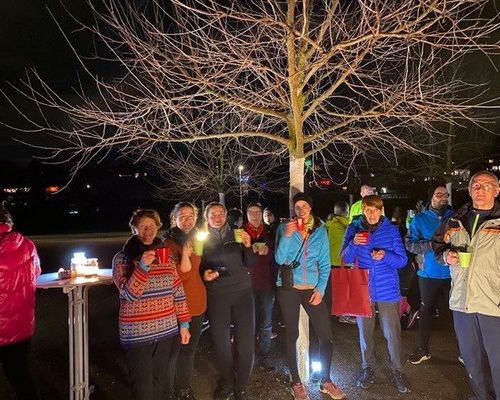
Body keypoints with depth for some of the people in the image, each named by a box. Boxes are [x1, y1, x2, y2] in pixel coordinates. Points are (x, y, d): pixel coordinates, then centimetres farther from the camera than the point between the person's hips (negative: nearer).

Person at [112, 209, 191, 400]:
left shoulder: (166, 255, 6)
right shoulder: (122, 258, -4)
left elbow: (178, 292, 8)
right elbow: (129, 294, -14)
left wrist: (184, 324, 5)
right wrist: (143, 266, -26)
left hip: (167, 331, 3)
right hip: (137, 334, -3)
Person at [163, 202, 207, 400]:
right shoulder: (169, 242, -13)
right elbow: (179, 276, -21)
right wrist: (185, 254, -33)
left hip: (197, 302, 7)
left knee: (190, 347, 18)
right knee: (179, 348, 5)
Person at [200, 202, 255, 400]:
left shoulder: (237, 235, 4)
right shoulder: (203, 240, 3)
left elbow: (249, 264, 1)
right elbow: (199, 267, 10)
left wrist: (247, 246, -16)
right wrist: (204, 274, -12)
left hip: (242, 293, 0)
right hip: (217, 296, 0)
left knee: (246, 340, 0)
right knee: (220, 341, 5)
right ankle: (226, 381, 30)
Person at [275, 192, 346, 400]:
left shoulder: (320, 230, 3)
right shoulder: (284, 228, -3)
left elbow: (325, 264, 4)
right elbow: (279, 260, -10)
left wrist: (321, 289, -6)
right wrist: (286, 236, -23)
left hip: (313, 289, 2)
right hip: (288, 289, -1)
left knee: (326, 336, 2)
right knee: (292, 335, 9)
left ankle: (326, 381, 23)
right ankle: (296, 383, 26)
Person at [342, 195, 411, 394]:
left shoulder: (391, 230, -2)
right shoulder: (354, 228, 0)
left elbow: (403, 260, -4)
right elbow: (346, 258, -2)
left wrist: (385, 255, -24)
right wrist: (353, 244, -22)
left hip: (387, 290, -1)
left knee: (392, 333, 4)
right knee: (365, 331, 12)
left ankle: (397, 371, 23)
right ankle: (368, 369, 29)